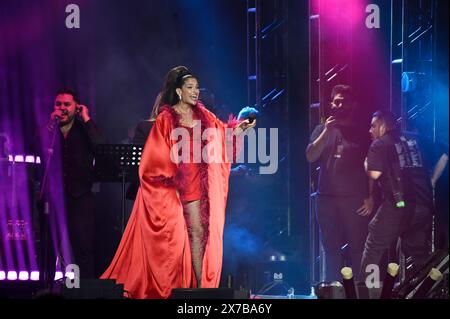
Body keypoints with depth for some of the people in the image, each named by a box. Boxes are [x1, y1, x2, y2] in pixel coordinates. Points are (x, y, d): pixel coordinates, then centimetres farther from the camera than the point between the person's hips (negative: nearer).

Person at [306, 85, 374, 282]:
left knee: (357, 248, -6)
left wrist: (370, 198, -7)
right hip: (327, 198, 3)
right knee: (332, 249, 5)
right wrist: (326, 132, -11)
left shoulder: (361, 133, 5)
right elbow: (310, 156, -1)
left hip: (354, 199, -3)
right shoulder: (321, 130, 13)